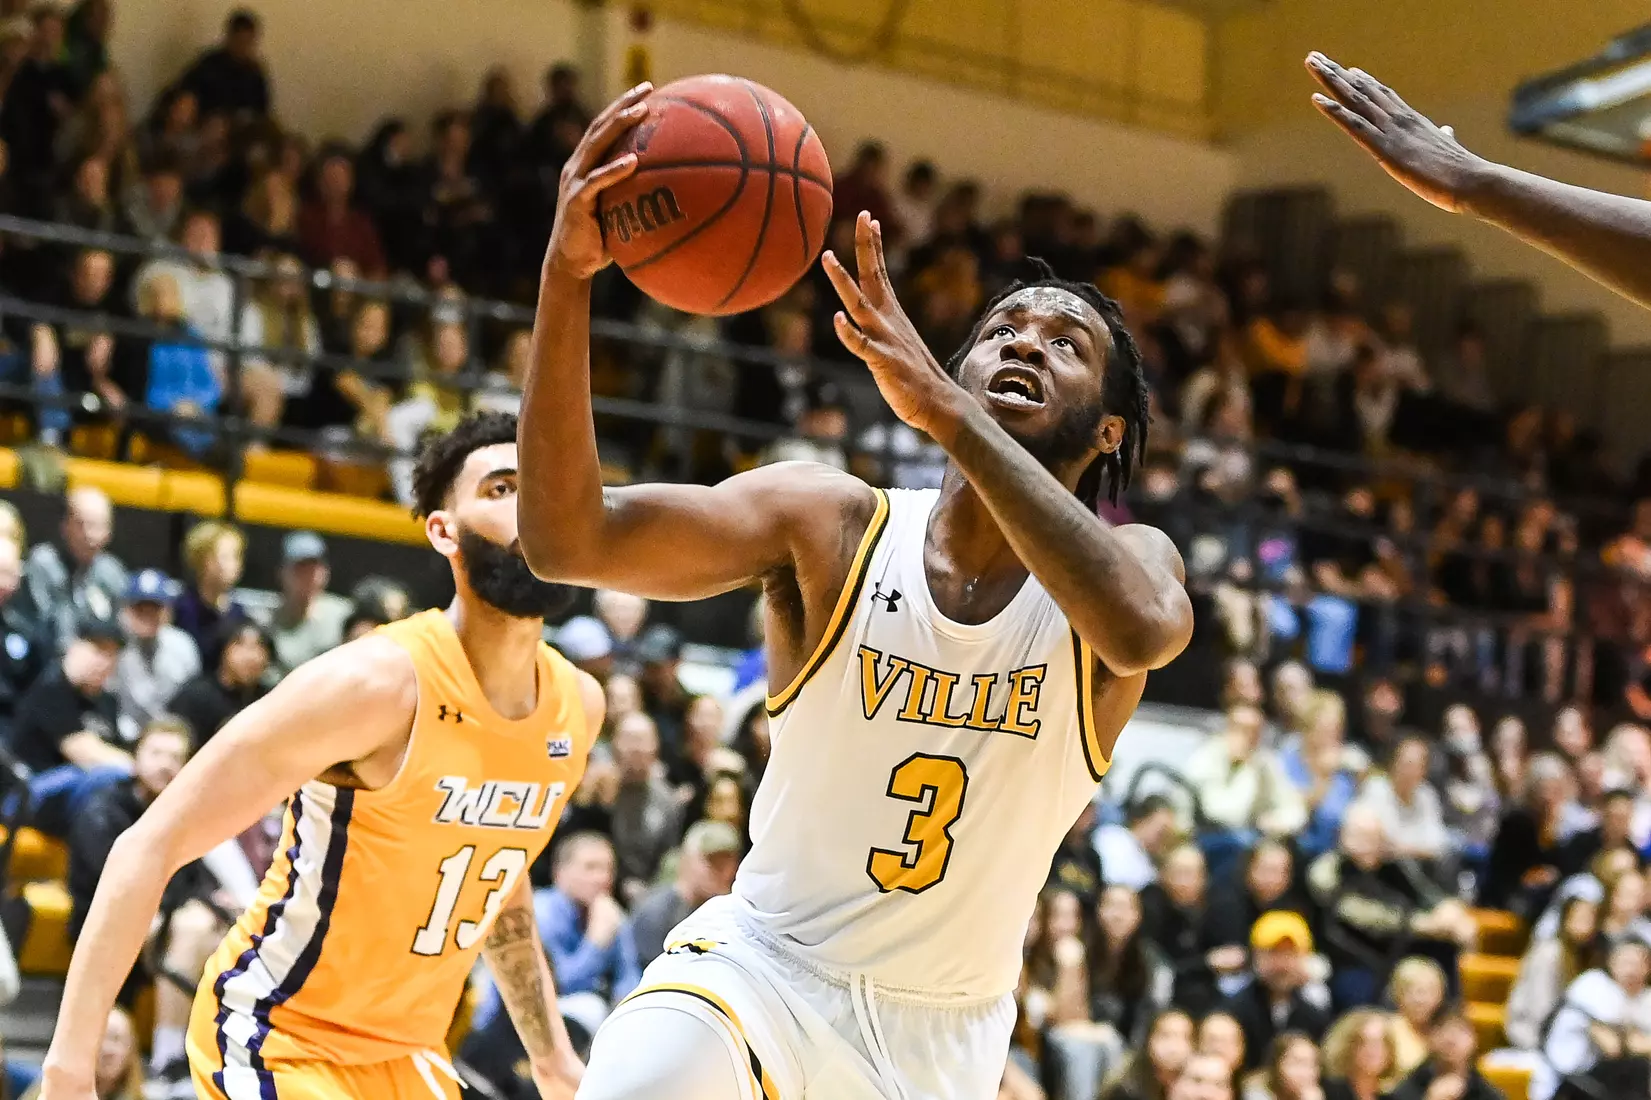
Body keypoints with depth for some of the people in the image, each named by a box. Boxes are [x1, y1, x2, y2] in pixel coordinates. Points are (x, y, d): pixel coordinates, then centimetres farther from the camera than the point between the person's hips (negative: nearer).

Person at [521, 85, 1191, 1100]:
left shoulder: (1133, 561, -10)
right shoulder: (831, 524, -11)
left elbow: (1142, 632, -37)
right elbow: (569, 541, -25)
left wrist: (946, 409, -43)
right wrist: (566, 279, -38)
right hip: (762, 969, -2)